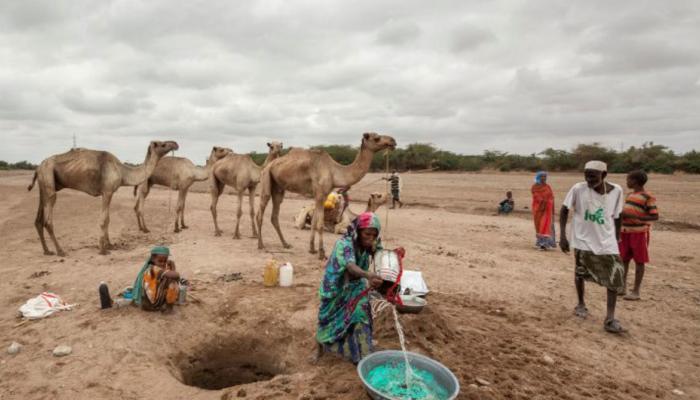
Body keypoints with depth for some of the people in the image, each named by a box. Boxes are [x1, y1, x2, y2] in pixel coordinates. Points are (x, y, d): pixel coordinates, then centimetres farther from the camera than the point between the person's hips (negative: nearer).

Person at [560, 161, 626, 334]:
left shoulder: (616, 191, -7)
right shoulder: (578, 189, -14)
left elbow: (616, 217, 5)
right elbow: (564, 210, -5)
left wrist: (617, 240, 9)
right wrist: (563, 236, -10)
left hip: (607, 242, 1)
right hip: (583, 240, -1)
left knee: (615, 277, -6)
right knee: (580, 273, 11)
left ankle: (610, 318, 1)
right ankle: (581, 304, 35)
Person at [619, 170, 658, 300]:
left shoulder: (648, 197, -12)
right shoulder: (630, 195, 12)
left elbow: (655, 216, -16)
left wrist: (632, 216, -23)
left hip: (639, 233, -7)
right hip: (626, 232, 7)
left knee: (639, 261, 2)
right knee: (623, 259, 10)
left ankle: (636, 291, 9)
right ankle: (623, 287, 20)